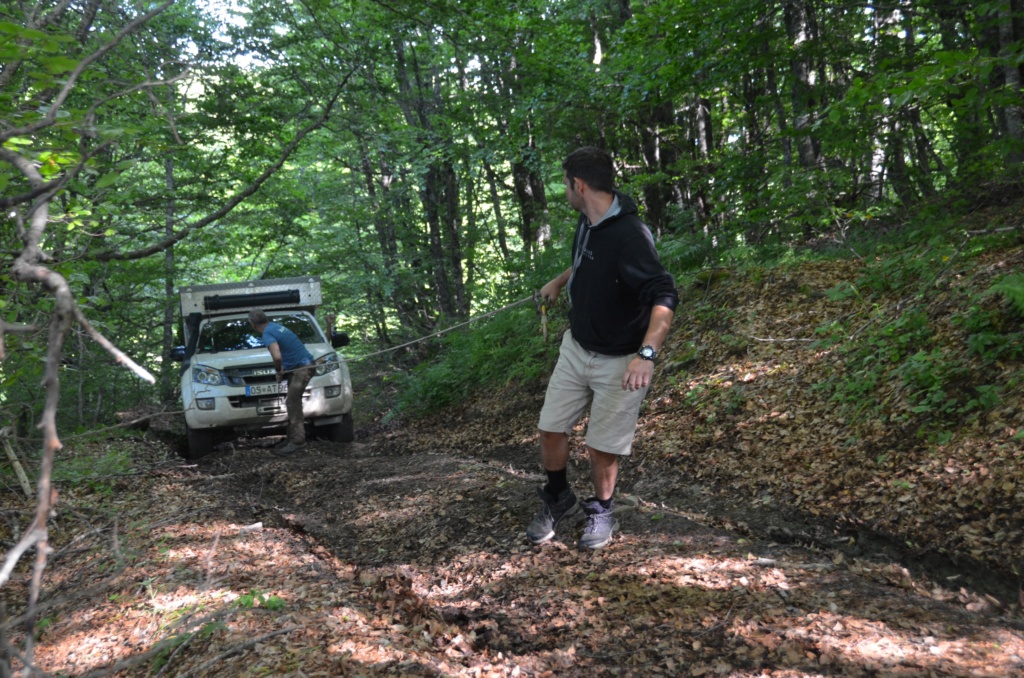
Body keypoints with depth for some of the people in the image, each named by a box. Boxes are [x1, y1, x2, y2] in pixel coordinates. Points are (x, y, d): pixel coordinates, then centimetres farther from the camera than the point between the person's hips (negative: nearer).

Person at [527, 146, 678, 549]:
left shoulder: (630, 236, -28)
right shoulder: (587, 222, -1)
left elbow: (664, 297, -37)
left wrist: (647, 353, -47)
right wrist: (559, 282, 22)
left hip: (618, 362, -7)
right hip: (576, 348, 7)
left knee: (602, 448, 5)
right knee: (550, 429, 9)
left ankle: (601, 513, 32)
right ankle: (558, 500, 35)